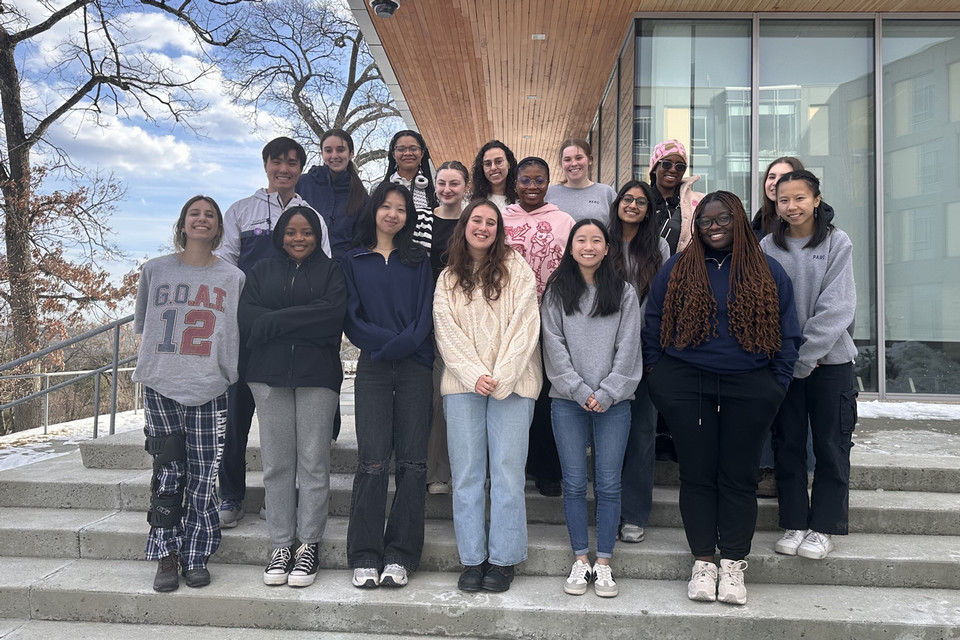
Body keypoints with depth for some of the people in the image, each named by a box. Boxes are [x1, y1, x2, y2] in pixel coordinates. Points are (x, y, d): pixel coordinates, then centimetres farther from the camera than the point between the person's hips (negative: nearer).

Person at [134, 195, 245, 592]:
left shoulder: (233, 277, 8)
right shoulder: (155, 270, 10)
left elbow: (240, 334, 10)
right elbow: (142, 325, 17)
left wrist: (225, 369, 0)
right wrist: (157, 360, 6)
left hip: (210, 389, 0)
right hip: (161, 386, 1)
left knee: (203, 476, 0)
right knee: (168, 473, 0)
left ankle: (195, 557, 13)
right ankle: (167, 557, 11)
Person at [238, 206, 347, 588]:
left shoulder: (331, 271, 10)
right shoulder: (262, 271, 17)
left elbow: (332, 314, -10)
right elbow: (249, 321, 1)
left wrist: (276, 320, -9)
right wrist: (304, 321, -10)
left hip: (317, 375, -2)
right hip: (269, 375, 2)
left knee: (313, 461, -1)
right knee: (276, 462, 3)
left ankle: (309, 545, 8)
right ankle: (281, 545, 12)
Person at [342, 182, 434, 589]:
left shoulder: (418, 261, 15)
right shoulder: (353, 262, 13)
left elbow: (427, 313, 4)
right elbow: (352, 319, 3)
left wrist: (401, 344, -13)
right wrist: (388, 340, -11)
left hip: (415, 369, 1)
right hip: (372, 369, -1)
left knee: (412, 462, -2)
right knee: (373, 462, -7)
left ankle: (399, 556, 6)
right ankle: (365, 557, 3)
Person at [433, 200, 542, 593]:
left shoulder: (515, 268, 6)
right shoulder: (448, 279, 14)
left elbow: (524, 324, -2)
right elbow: (446, 332, 5)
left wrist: (501, 377, -11)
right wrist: (474, 375, -9)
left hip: (511, 382, -2)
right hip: (463, 383, 2)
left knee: (507, 471, -3)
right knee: (466, 473, 3)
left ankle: (503, 559, 9)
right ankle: (472, 559, 13)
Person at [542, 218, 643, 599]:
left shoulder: (624, 294, 7)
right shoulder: (557, 292, 7)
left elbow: (627, 349, 1)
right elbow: (554, 346, 0)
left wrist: (606, 393, -8)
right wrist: (580, 391, -8)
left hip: (613, 401, 0)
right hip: (567, 400, 0)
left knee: (608, 484, 1)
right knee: (574, 483, 3)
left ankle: (604, 563, 12)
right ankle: (580, 560, 15)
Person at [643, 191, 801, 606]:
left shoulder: (768, 272, 7)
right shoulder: (677, 268, 7)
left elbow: (788, 333, 8)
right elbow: (654, 324, 7)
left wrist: (776, 385, 0)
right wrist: (659, 376, 1)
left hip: (748, 390, 0)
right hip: (685, 386, 0)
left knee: (739, 477, 5)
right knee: (696, 475, 5)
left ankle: (733, 565, 15)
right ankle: (703, 562, 15)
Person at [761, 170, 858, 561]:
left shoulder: (837, 243, -3)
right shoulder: (767, 247, 3)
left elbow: (836, 308, -10)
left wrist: (804, 358, -14)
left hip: (830, 360, -2)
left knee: (831, 447, 4)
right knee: (787, 445, 7)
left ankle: (823, 527, 17)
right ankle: (794, 524, 20)